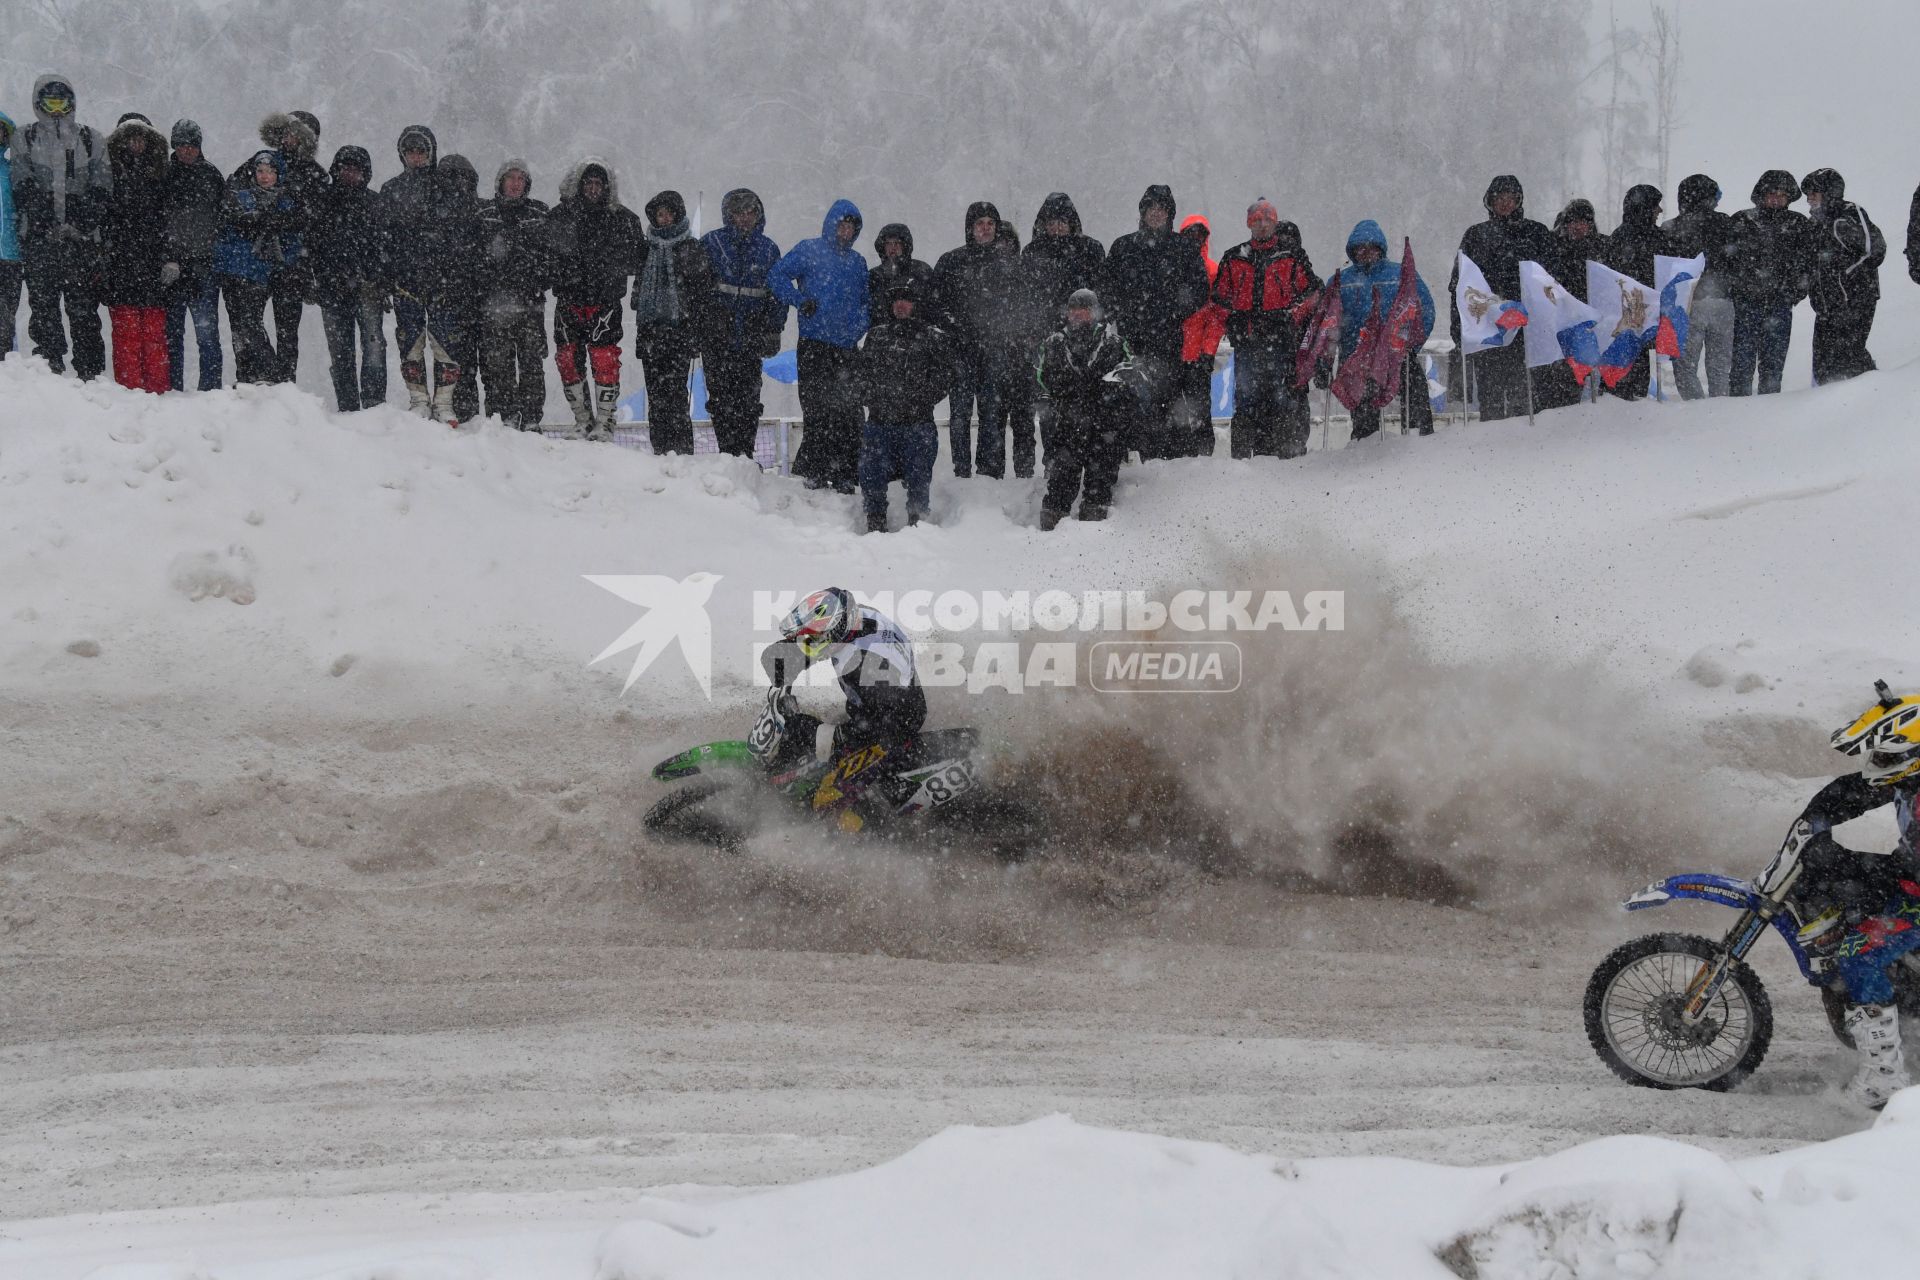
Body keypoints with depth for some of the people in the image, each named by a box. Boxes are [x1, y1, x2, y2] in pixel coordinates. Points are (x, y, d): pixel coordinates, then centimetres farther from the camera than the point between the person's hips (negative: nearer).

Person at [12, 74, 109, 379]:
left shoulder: (91, 141, 14)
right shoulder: (25, 139, 12)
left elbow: (101, 188, 8)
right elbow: (22, 188, 2)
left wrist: (84, 221, -9)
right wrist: (47, 222, -13)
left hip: (82, 239, 0)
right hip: (40, 239, 0)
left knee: (84, 307, -3)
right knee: (43, 303, -4)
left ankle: (90, 371, -3)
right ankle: (49, 365, -2)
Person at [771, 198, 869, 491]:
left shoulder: (857, 262, 18)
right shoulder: (809, 250, 2)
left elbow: (867, 301, 26)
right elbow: (776, 276, -4)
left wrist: (860, 324, 6)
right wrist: (800, 301, -16)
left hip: (847, 347, 5)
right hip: (815, 345, -5)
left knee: (849, 412, 1)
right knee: (817, 410, -8)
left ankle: (845, 476, 5)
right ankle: (813, 473, -4)